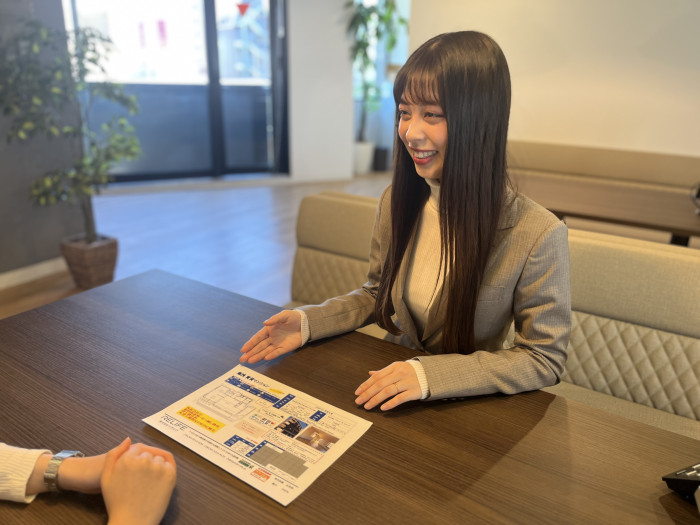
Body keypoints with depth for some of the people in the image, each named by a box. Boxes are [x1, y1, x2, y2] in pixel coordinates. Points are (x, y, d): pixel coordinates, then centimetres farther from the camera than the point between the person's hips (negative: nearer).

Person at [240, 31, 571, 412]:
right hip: (389, 392, 5)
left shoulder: (538, 234, -22)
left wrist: (431, 374, -25)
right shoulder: (396, 201, -6)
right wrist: (308, 321, -8)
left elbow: (544, 358, -13)